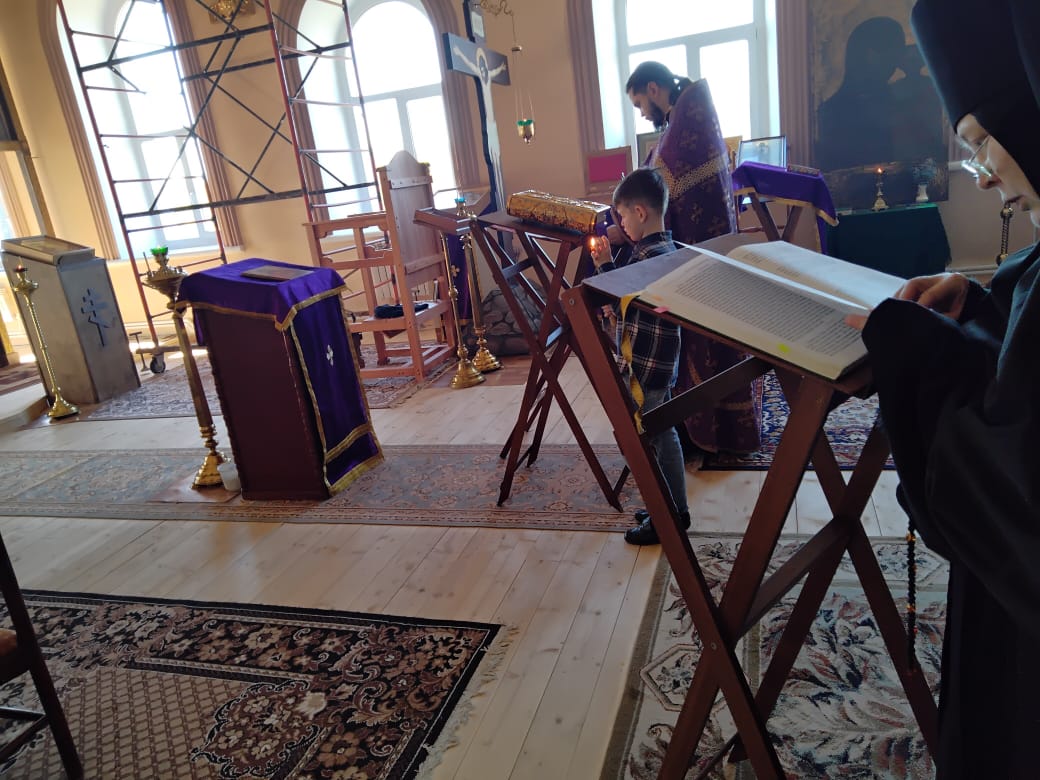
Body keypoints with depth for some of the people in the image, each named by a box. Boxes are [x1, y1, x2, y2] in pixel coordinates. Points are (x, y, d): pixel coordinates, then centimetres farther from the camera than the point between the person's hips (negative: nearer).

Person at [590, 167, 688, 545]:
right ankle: (676, 509, 31)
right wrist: (609, 263, 6)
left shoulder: (652, 255, -22)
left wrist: (603, 264, -12)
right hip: (658, 364, 10)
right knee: (663, 435, 18)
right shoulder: (662, 248, 9)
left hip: (645, 367, -10)